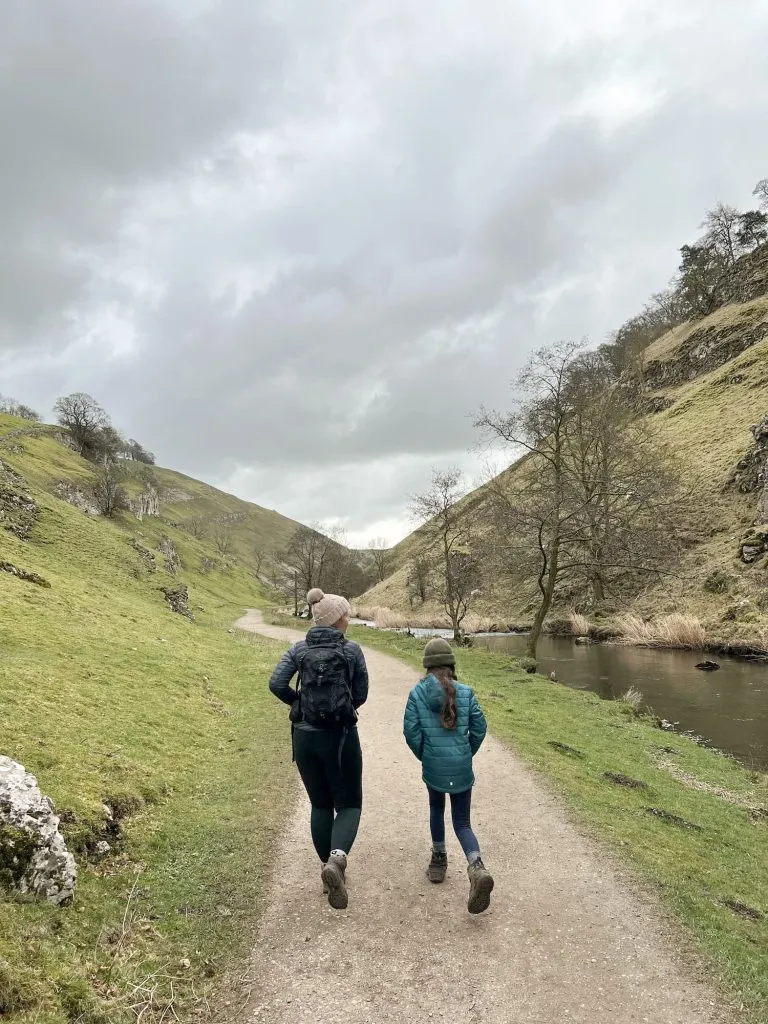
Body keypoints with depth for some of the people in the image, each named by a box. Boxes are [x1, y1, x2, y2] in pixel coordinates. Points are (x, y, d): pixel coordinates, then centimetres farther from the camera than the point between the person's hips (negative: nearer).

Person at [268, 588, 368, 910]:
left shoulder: (299, 649, 1)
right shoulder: (352, 650, -5)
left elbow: (277, 683, -9)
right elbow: (360, 695, -1)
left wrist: (302, 704, 6)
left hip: (305, 736, 3)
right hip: (341, 736, -3)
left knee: (320, 805, 20)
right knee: (349, 804, 10)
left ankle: (329, 868, 24)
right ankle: (337, 858, -17)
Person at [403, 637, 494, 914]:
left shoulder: (417, 693, -7)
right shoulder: (465, 692, -4)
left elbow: (411, 731, -7)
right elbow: (480, 727, 0)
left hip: (433, 766, 0)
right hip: (462, 767, 1)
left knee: (436, 810, 27)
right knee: (462, 822, 10)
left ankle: (439, 861, 37)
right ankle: (477, 868, -13)